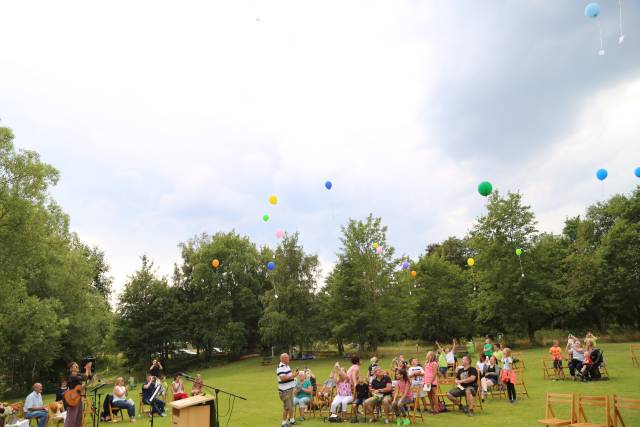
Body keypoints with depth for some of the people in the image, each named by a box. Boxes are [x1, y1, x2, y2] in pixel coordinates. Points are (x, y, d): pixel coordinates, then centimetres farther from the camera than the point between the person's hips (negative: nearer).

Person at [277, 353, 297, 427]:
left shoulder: (286, 366, 13)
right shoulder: (281, 367, -19)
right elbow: (282, 378, -29)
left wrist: (294, 374, 5)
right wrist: (292, 375, -26)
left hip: (290, 389, 10)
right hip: (284, 390, -10)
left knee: (291, 406, 19)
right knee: (287, 407, -4)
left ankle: (291, 420, 33)